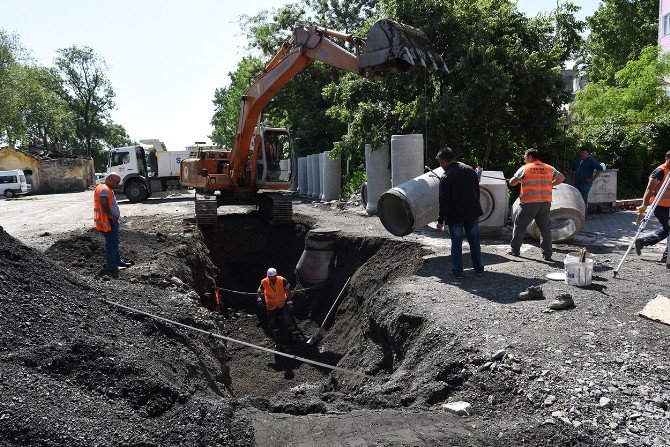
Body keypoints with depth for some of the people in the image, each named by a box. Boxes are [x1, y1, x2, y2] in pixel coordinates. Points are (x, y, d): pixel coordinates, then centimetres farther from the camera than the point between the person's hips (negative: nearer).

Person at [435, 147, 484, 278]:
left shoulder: (445, 177, -15)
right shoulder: (470, 170, 3)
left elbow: (444, 202, -14)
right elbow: (477, 190, 11)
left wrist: (441, 220, -7)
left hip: (455, 216, -5)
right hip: (473, 213, 5)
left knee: (456, 243, 6)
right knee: (474, 241, 15)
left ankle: (457, 271, 12)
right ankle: (479, 269, 22)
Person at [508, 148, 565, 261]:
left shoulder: (524, 168, -2)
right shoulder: (549, 168, 9)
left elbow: (512, 183, -2)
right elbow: (561, 178, 14)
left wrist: (519, 180, 18)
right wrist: (550, 184, 19)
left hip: (529, 202, -3)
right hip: (546, 202, 4)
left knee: (519, 226, 11)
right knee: (545, 228, 9)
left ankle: (514, 250, 17)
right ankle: (547, 254, 8)